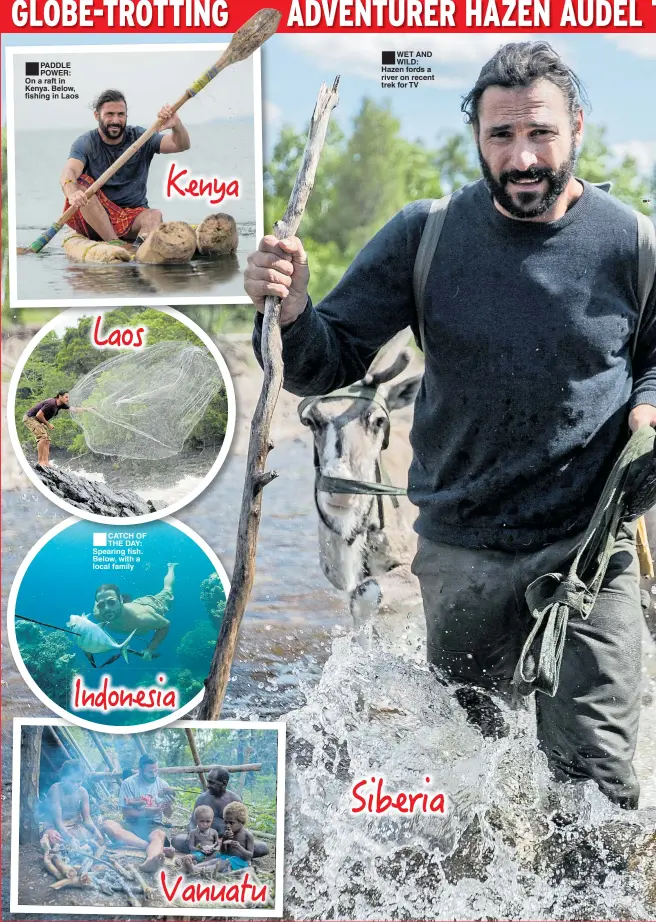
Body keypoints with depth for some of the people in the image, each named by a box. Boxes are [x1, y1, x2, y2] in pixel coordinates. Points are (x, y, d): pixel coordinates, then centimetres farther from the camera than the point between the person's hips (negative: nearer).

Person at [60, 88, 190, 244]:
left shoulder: (139, 138, 2)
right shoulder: (86, 143, -4)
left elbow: (182, 145, -10)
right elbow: (69, 172, -24)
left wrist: (176, 125, -35)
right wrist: (72, 194, -49)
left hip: (134, 216, 1)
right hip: (93, 219, -1)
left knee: (154, 216, -29)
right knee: (80, 183, -29)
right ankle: (115, 244, -41)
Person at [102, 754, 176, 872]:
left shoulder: (162, 784, 6)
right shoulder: (129, 783, -3)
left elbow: (168, 814, 7)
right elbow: (127, 813, -7)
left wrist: (168, 805, -17)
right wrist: (146, 812, -22)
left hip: (153, 825, 0)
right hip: (132, 824, 0)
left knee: (159, 835, -37)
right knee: (108, 825, -33)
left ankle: (151, 860, -76)